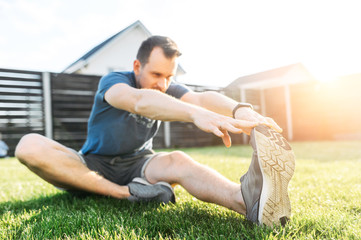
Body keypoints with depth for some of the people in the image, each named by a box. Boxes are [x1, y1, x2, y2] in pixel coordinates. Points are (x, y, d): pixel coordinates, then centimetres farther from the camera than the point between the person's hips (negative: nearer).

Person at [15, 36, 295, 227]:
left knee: (176, 161, -31)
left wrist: (240, 109, -48)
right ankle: (127, 193, -32)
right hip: (92, 166, -1)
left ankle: (248, 199, -57)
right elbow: (139, 101, -41)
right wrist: (195, 114, -58)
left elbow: (202, 98, -26)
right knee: (29, 146, -27)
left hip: (136, 164, 2)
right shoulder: (112, 81, -16)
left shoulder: (168, 90, -3)